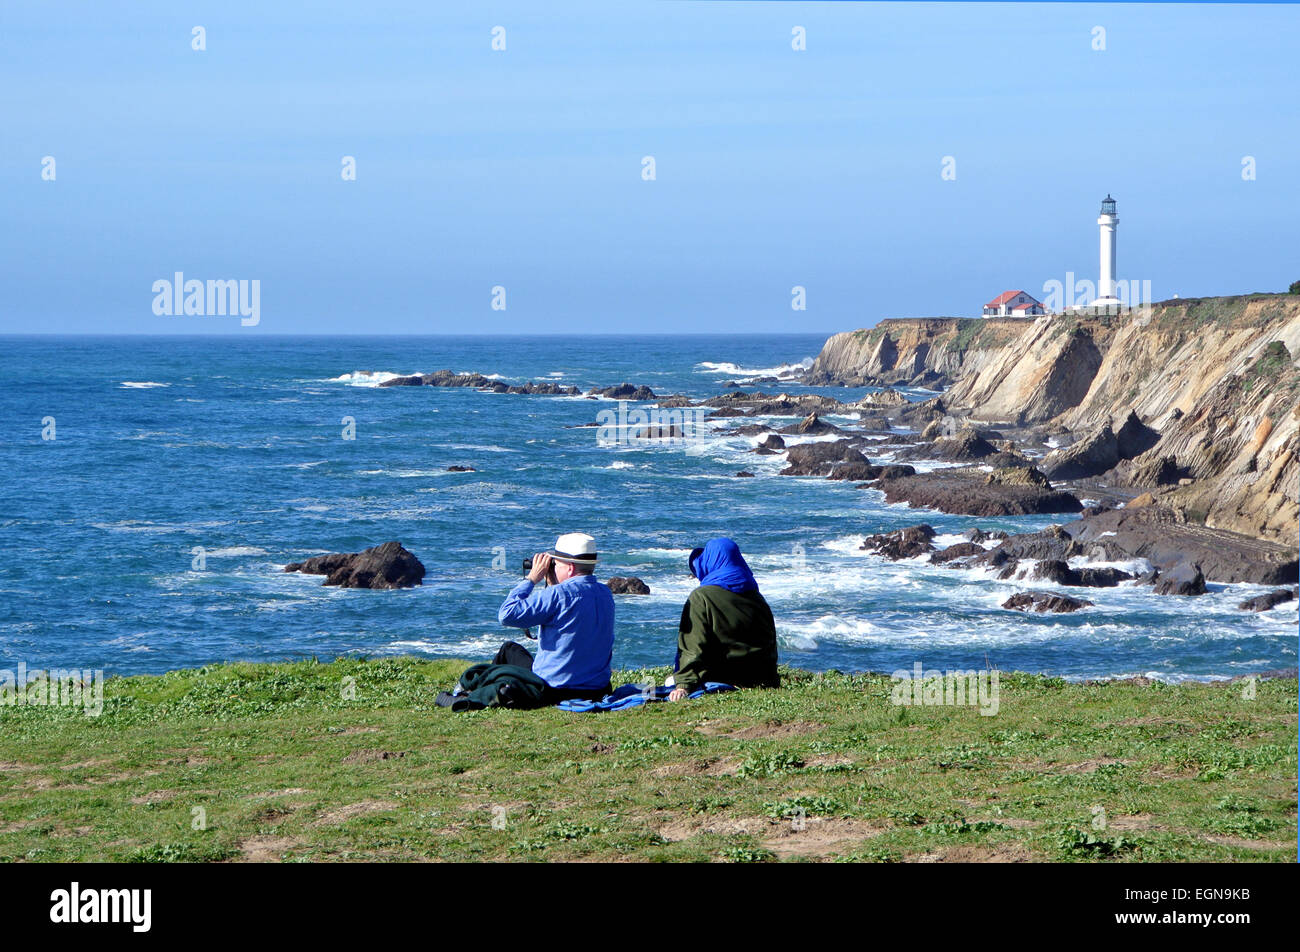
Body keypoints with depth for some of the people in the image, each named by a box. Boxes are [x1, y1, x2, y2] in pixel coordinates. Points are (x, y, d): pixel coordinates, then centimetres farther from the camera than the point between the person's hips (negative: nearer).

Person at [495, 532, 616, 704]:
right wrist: (554, 585, 13)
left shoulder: (559, 594, -22)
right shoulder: (606, 593, 3)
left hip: (553, 692, -7)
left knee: (509, 650, 20)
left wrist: (532, 578, -8)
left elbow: (507, 615, -17)